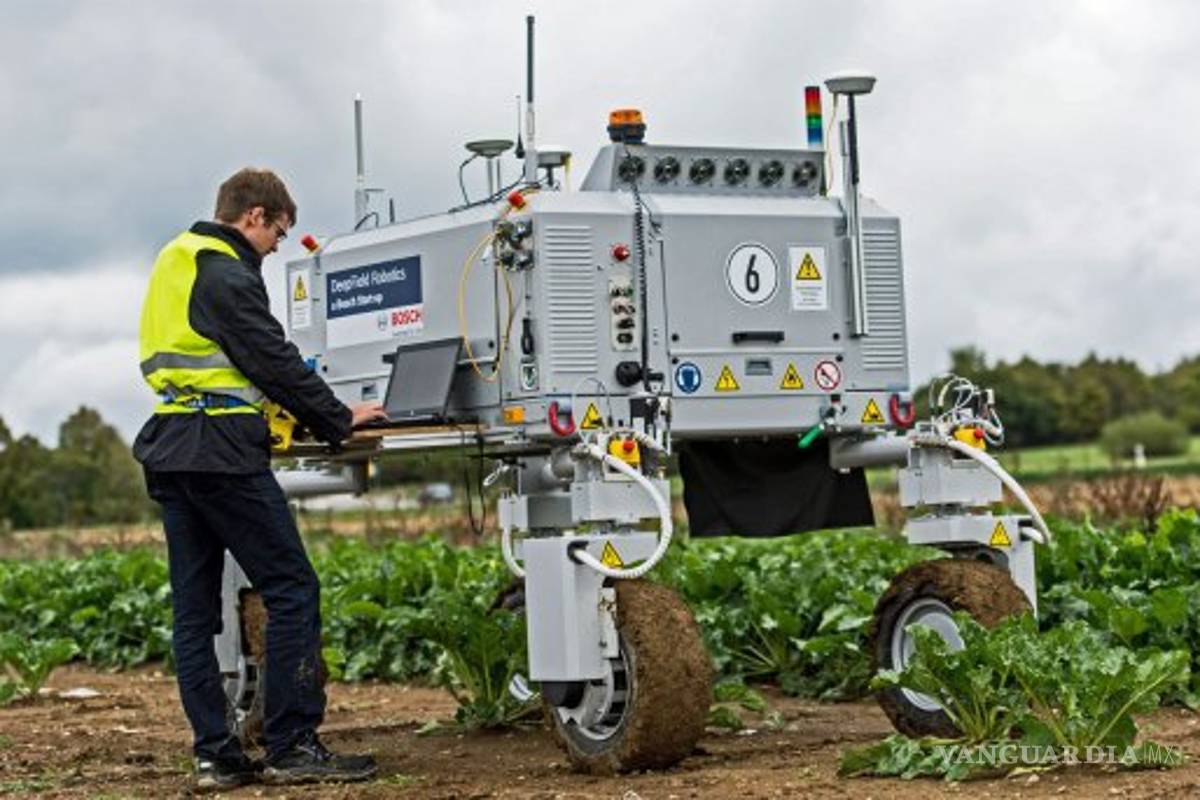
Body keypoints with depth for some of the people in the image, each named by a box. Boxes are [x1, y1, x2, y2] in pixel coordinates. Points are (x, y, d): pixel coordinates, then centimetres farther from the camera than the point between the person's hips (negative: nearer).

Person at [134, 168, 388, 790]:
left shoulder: (176, 262, 19)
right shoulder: (228, 274, -11)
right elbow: (275, 360, -12)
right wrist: (339, 421, -1)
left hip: (170, 453, 10)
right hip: (221, 452, -10)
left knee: (194, 609, 7)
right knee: (292, 592, -6)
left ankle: (215, 755, 8)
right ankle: (291, 746, -7)